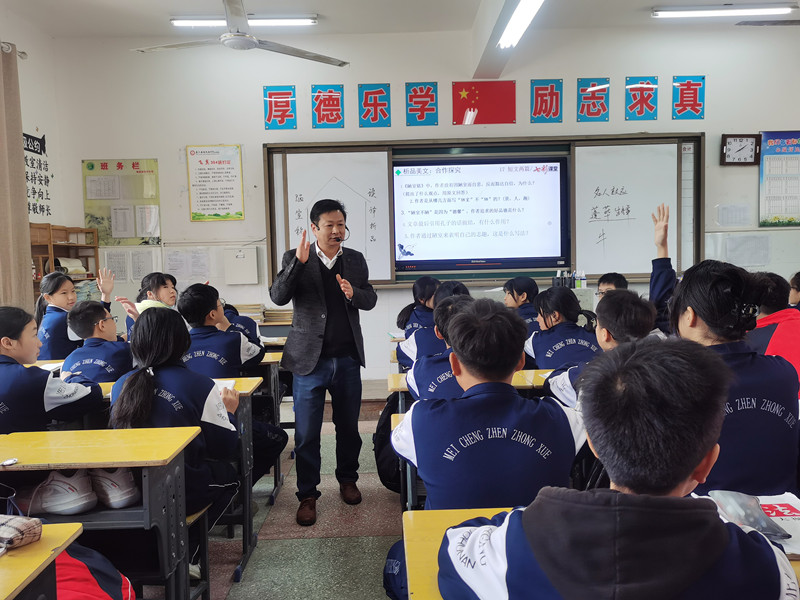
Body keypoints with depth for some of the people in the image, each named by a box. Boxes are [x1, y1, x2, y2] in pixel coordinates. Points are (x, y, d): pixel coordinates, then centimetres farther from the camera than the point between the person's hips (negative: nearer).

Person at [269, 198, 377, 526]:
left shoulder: (355, 259, 7)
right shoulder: (295, 258, -1)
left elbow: (370, 299, 6)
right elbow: (278, 297, -12)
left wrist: (353, 293, -16)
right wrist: (298, 262, -24)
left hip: (347, 358, 3)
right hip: (309, 358, -2)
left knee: (348, 426, 15)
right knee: (306, 433, 3)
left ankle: (347, 478, 36)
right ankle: (307, 495, 17)